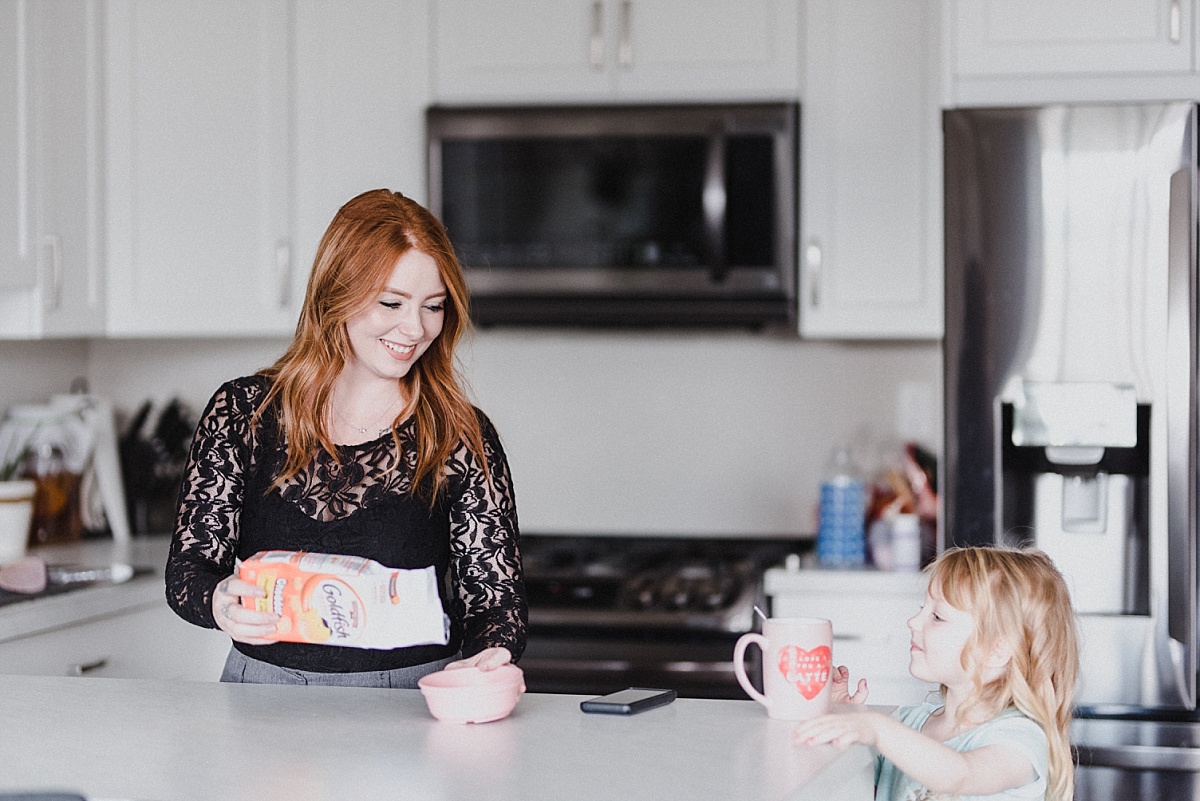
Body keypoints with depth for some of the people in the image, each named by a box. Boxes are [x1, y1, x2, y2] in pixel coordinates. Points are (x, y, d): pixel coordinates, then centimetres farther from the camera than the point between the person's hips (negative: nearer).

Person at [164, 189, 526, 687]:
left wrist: (490, 657, -23)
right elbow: (188, 566, 3)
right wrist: (221, 604, -22)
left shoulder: (463, 438, 3)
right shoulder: (244, 413, 5)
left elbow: (493, 595, 1)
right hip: (267, 696, 3)